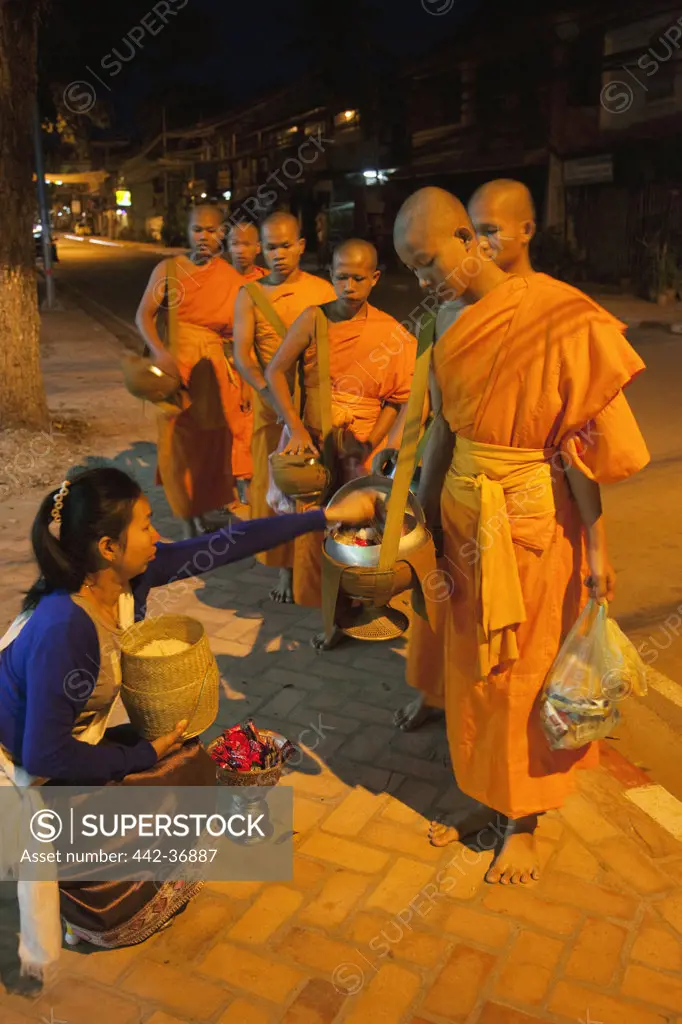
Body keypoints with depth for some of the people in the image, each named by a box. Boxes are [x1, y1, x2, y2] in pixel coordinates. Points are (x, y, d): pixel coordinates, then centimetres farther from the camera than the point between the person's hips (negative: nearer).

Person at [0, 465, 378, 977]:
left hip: (70, 747, 7)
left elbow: (224, 546, -11)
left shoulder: (130, 574, -14)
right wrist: (145, 755, -17)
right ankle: (96, 907, 15)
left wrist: (328, 515, -8)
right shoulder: (62, 629, -35)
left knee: (190, 757, 4)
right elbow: (45, 756, -28)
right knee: (188, 770, -7)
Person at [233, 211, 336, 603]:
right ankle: (285, 568, 17)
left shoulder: (323, 291, 2)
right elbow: (242, 354, -6)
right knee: (275, 485, 5)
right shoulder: (250, 295, 2)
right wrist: (269, 392, -22)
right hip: (271, 404, 1)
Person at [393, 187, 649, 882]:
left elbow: (578, 444, -16)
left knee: (525, 671, 9)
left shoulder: (554, 318, -17)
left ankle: (522, 822, 30)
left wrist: (596, 544, -14)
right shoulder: (453, 325, 2)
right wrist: (422, 509, 13)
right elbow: (445, 428, 9)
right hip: (465, 520, 6)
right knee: (471, 666, 16)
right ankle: (485, 796, 37)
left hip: (533, 524, -6)